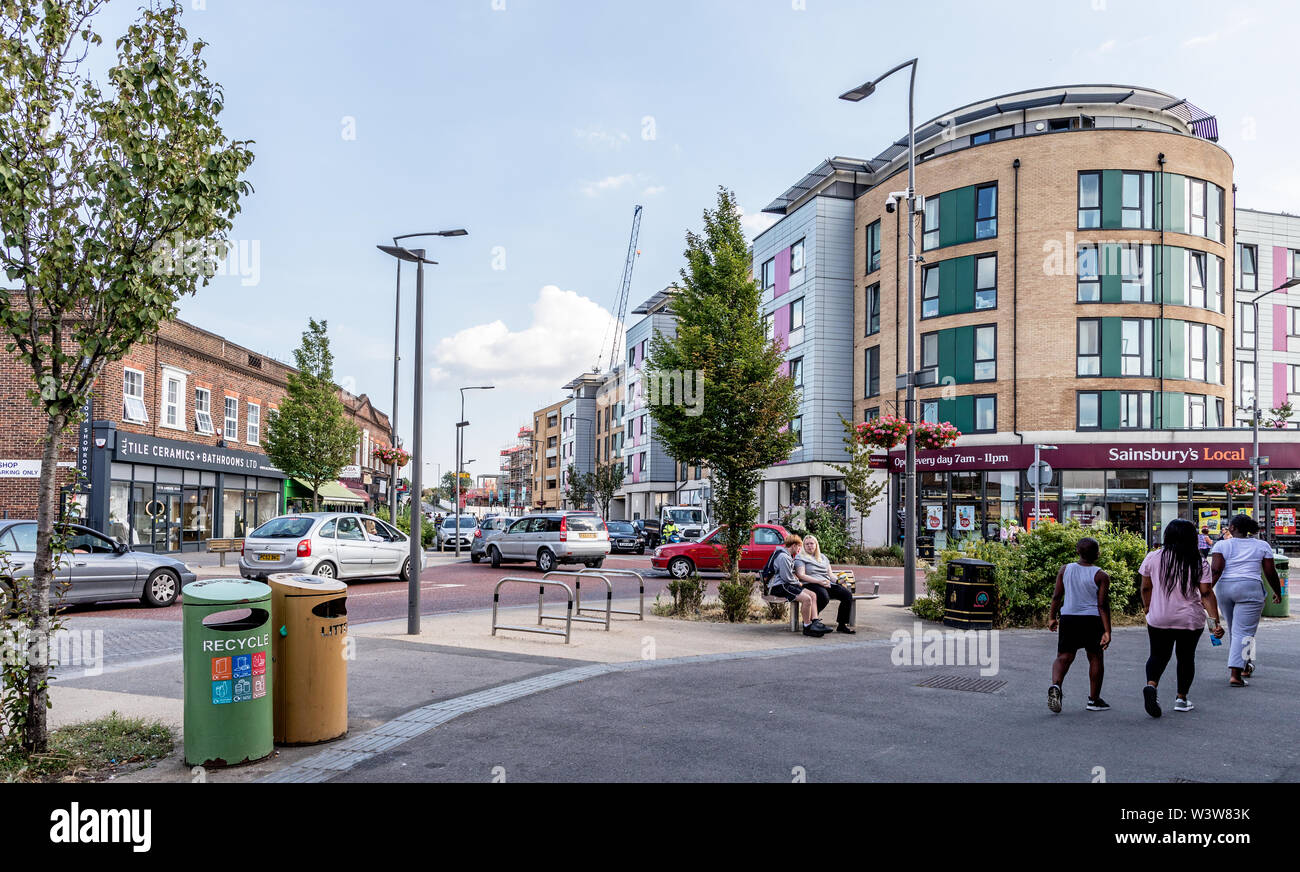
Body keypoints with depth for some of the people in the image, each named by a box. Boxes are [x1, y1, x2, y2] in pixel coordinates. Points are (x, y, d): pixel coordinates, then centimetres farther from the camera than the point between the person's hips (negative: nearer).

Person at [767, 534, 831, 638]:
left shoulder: (789, 556, 21)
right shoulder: (783, 556, -14)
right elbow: (787, 578, -18)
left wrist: (797, 583, 15)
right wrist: (798, 583, -2)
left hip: (786, 585, 11)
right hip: (779, 586, -11)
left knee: (813, 595, -1)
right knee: (806, 598, -24)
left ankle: (815, 622, -10)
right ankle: (807, 627, -14)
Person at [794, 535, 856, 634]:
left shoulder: (823, 557, 26)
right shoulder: (800, 557, 7)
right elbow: (801, 575, -7)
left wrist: (837, 580, -1)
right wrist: (819, 581, -17)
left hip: (827, 584, 6)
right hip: (811, 584, -6)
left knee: (848, 594, -17)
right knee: (824, 597, -38)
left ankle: (842, 625, -11)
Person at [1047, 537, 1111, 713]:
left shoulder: (1065, 570, 2)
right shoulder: (1101, 576, -6)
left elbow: (1057, 596, 3)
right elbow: (1103, 605, -9)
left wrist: (1052, 617, 14)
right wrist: (1107, 631, -8)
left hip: (1068, 618, 2)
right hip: (1092, 620, -2)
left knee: (1064, 657, 5)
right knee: (1095, 657, 12)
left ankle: (1055, 686, -21)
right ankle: (1094, 700, 18)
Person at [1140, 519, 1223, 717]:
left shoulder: (1153, 558, -5)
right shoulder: (1199, 564, -7)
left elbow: (1146, 588, 2)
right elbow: (1206, 594, -11)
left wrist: (1147, 607, 18)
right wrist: (1215, 621, -10)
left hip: (1159, 619, 1)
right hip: (1191, 619, 0)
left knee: (1158, 655, 12)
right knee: (1186, 656, 16)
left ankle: (1151, 684, -14)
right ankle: (1181, 699, 21)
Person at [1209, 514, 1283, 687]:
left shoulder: (1221, 545, 2)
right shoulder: (1262, 546, 5)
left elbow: (1216, 570, -9)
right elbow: (1270, 573, 6)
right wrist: (1278, 592, 20)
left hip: (1224, 589, 2)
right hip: (1249, 589, -2)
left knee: (1233, 630, 19)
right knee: (1243, 632, -5)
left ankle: (1244, 666, 34)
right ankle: (1235, 674, -15)